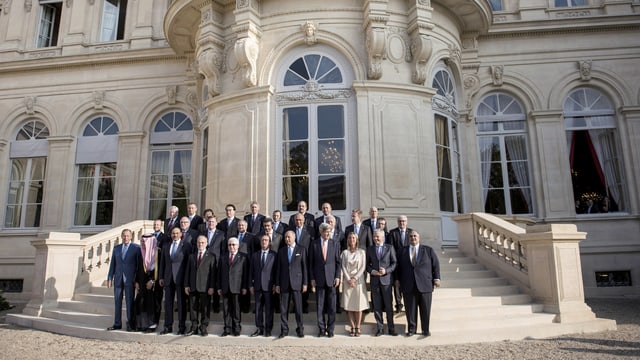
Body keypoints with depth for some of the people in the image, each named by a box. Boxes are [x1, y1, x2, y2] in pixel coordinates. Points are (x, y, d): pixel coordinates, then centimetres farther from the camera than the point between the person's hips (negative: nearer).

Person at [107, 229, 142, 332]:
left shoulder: (136, 248, -2)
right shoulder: (116, 248, 11)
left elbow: (139, 265, -3)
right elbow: (112, 264, 13)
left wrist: (137, 280, -7)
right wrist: (110, 278, 7)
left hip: (130, 279, -4)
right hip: (118, 279, 4)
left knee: (130, 302, -1)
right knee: (117, 302, 9)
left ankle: (130, 324, 7)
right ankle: (117, 324, 18)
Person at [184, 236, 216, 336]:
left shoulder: (211, 257, 1)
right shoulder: (191, 256, 13)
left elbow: (213, 273, -3)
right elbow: (187, 271, 12)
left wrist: (212, 287, -9)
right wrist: (186, 285, 4)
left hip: (205, 287, -3)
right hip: (193, 287, 3)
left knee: (205, 308, 1)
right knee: (193, 308, 8)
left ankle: (204, 327, 12)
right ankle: (194, 327, 18)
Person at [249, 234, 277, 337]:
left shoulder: (274, 255, 2)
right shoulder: (255, 255, 12)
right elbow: (251, 271, 11)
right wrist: (251, 285, 5)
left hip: (269, 286, -3)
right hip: (258, 286, 3)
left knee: (269, 309, 1)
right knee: (258, 308, 7)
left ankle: (268, 330, 10)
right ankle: (259, 329, 15)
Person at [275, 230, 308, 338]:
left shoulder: (301, 250, 4)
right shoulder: (281, 251, 11)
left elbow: (304, 267, 1)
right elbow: (278, 268, 10)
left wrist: (305, 283, -4)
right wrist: (277, 284, 5)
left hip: (297, 283, -2)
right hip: (284, 283, 2)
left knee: (298, 307, 1)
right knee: (283, 308, 4)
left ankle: (300, 329, 12)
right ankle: (284, 330, 13)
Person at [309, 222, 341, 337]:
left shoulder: (335, 244, 4)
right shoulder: (314, 244, 2)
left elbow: (338, 262, 5)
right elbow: (311, 263, 4)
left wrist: (337, 277, -3)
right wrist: (312, 278, -1)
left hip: (331, 279, 0)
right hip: (319, 279, 0)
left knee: (331, 306, 3)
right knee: (320, 306, 5)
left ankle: (330, 329, 14)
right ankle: (321, 329, 16)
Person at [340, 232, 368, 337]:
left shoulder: (361, 252, 5)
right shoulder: (345, 252, 6)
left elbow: (363, 267, 0)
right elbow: (343, 267, 1)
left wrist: (355, 278, -9)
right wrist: (349, 279, -9)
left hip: (358, 280, -1)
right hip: (347, 281, 1)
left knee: (359, 305, -1)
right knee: (349, 305, 1)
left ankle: (358, 328, 7)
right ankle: (352, 327, 8)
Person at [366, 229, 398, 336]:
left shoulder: (389, 248, 4)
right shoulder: (370, 249, 10)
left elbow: (394, 263, 2)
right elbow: (367, 264, 11)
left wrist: (386, 270, -12)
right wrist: (371, 271, -8)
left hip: (386, 279, -2)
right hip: (374, 280, 2)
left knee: (389, 305, 2)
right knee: (377, 306, 5)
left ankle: (391, 328, 12)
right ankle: (380, 328, 13)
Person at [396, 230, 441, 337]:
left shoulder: (428, 250, 7)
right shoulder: (402, 251, 9)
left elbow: (436, 265, 7)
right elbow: (399, 266, 11)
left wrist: (436, 278, -1)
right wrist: (398, 279, 5)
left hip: (425, 285, 0)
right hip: (408, 286, 1)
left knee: (425, 309, 6)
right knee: (410, 309, 5)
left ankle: (426, 330, 20)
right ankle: (411, 329, 19)